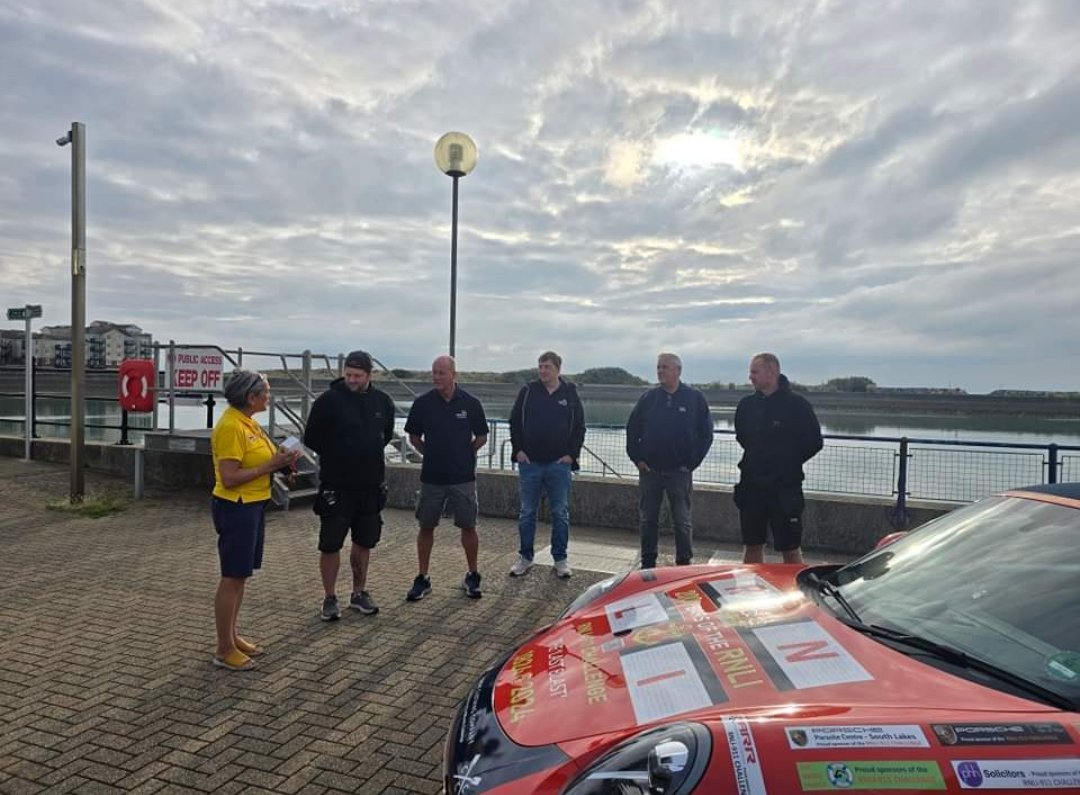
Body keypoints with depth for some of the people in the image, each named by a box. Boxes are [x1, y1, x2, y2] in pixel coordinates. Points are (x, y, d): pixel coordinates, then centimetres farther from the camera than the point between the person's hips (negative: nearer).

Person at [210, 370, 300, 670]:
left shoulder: (247, 422, 10)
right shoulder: (230, 426, -19)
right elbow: (229, 478, -23)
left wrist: (280, 461, -3)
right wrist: (270, 465, -21)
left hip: (253, 505, 10)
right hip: (236, 508, -10)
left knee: (240, 576, 17)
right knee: (232, 578, 0)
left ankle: (232, 636, 29)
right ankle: (224, 650, 12)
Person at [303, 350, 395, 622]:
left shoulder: (382, 401, 3)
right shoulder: (328, 400, -10)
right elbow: (311, 438, -1)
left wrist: (370, 455, 9)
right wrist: (336, 458, 4)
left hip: (371, 486, 4)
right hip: (336, 486, -4)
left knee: (364, 542, 13)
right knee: (330, 544, 1)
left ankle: (359, 593, 28)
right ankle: (330, 599, 16)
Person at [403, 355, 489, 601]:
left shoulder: (470, 403, -4)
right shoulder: (423, 403, -2)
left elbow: (482, 437, 7)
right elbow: (413, 436, 10)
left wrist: (464, 453, 2)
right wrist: (430, 452, 4)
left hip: (463, 477, -1)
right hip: (431, 476, 1)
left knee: (468, 526, 5)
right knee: (426, 527, 7)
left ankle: (472, 577, 22)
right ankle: (423, 579, 20)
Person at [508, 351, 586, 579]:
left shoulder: (570, 394, 3)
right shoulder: (528, 391, 4)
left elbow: (579, 427, 6)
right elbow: (514, 422, 8)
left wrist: (571, 454, -3)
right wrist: (518, 450, 0)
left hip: (559, 464, -1)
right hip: (530, 462, 1)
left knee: (560, 513, 5)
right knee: (527, 513, 7)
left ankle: (560, 560, 16)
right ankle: (525, 558, 19)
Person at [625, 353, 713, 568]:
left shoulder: (695, 398, -1)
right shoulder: (648, 397, 4)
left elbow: (706, 433, 1)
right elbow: (632, 429, 10)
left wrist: (692, 462, -4)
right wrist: (637, 458, 2)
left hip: (680, 471, -2)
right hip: (649, 470, 2)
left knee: (683, 522, 4)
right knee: (648, 520, 9)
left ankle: (684, 565, 16)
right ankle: (647, 565, 21)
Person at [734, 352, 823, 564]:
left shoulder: (797, 404, -8)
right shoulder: (746, 405, 5)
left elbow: (814, 442, -3)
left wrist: (789, 463, -1)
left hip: (785, 487, -5)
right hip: (751, 485, 5)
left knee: (790, 548, 1)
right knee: (752, 545, 13)